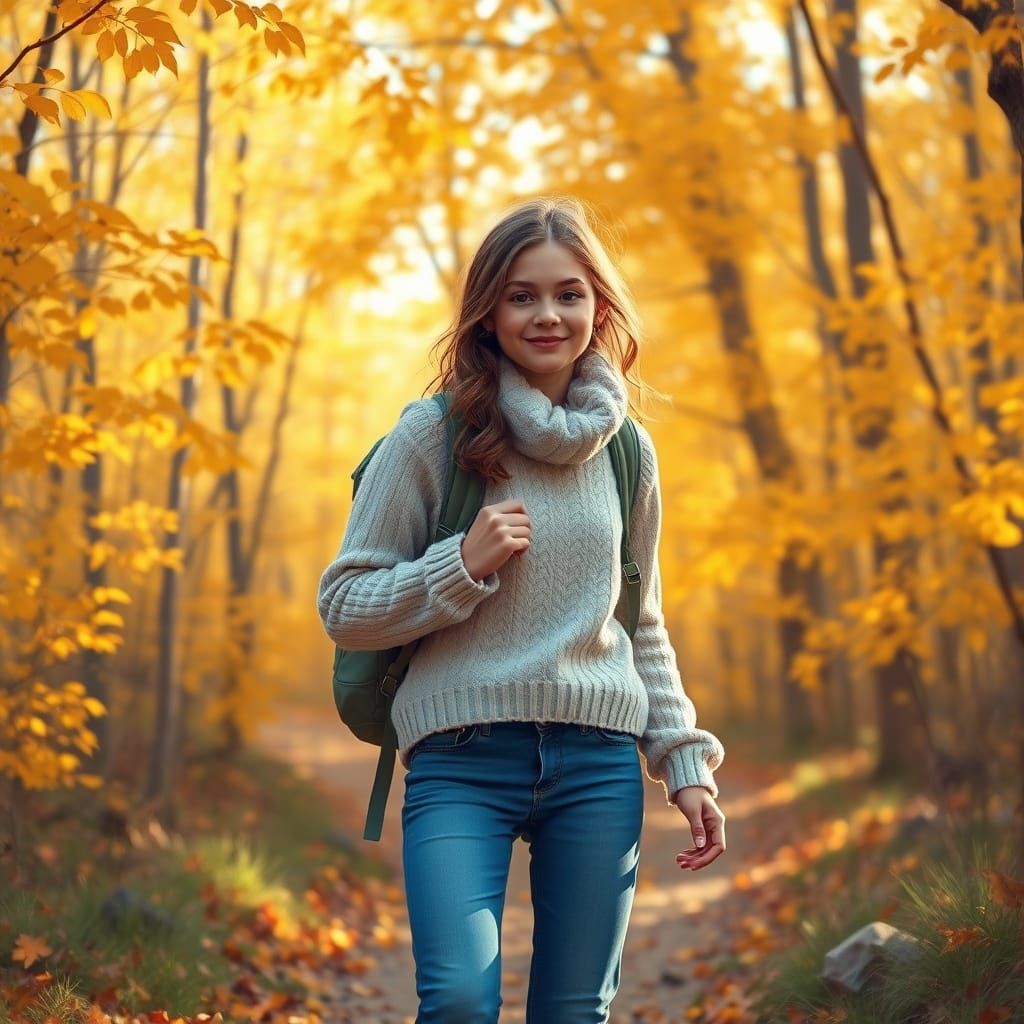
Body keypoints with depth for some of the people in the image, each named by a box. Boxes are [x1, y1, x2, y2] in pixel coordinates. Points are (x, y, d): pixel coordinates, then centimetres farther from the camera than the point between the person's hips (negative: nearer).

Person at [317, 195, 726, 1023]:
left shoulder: (626, 450, 11)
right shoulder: (433, 436, -1)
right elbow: (344, 607, 1)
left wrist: (686, 763, 11)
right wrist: (464, 566, -13)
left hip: (599, 765, 4)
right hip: (462, 760, -3)